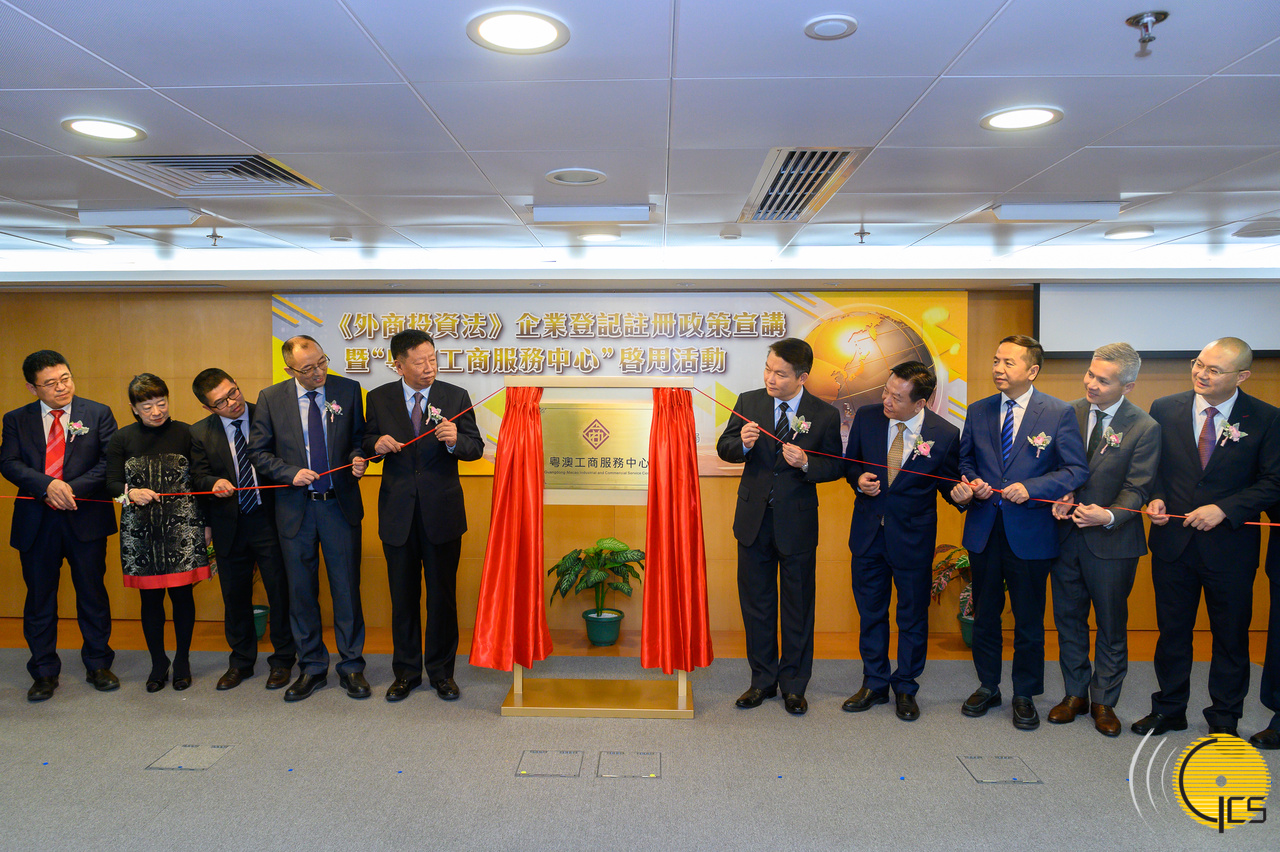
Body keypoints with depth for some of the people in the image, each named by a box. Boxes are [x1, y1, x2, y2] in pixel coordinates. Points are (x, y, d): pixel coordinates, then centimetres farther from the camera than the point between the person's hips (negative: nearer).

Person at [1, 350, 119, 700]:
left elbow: (112, 460, -4)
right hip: (36, 523, 2)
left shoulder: (98, 414, 3)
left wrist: (73, 487, -16)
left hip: (86, 518, -1)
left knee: (92, 593, 7)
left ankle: (98, 665, 22)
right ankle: (44, 672, 22)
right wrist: (47, 485, -19)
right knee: (39, 598, 9)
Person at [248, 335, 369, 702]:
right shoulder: (270, 398, 0)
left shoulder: (348, 390, 0)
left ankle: (352, 667, 20)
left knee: (347, 589, 5)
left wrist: (358, 458, -11)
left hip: (340, 506, -1)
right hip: (295, 508, 1)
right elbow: (258, 451, 3)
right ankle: (312, 668, 25)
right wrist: (291, 473, -12)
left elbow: (360, 436, 10)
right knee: (301, 593, 10)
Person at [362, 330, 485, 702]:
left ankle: (441, 671, 23)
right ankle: (406, 672, 27)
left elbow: (476, 447, -2)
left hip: (442, 511, -1)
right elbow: (366, 445, 10)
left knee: (443, 595, 8)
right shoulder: (379, 399, 3)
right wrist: (377, 444, -13)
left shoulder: (456, 396, 0)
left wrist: (455, 441, -23)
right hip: (398, 513, 1)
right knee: (403, 597, 11)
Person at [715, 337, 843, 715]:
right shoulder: (748, 402, 0)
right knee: (755, 602, 12)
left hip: (797, 522, -2)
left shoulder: (824, 415, -6)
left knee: (797, 606, 9)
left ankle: (794, 685, 25)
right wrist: (742, 443, -20)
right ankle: (763, 680, 28)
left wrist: (806, 463, -21)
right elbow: (724, 447, 2)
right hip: (754, 518, 2)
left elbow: (836, 467, -1)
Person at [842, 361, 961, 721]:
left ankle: (905, 689, 31)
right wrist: (858, 479, -13)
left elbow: (948, 484, -2)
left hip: (913, 538, -2)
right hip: (868, 533, 3)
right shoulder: (866, 418, -7)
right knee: (870, 612, 15)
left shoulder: (944, 434, -13)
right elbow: (850, 461, 8)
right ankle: (874, 685, 33)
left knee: (913, 617, 11)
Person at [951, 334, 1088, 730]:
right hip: (983, 530, 4)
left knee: (1028, 620, 8)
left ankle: (1025, 696, 26)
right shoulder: (978, 411, 6)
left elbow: (1077, 471, -9)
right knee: (984, 614, 15)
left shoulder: (1059, 413, -6)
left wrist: (1030, 488, -21)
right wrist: (970, 483, -5)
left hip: (1029, 533, -3)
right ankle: (987, 687, 32)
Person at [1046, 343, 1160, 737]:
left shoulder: (1144, 428, -11)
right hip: (1066, 534, 3)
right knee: (1068, 618, 14)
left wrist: (1108, 516, -26)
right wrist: (1060, 498, -10)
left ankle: (1104, 701, 28)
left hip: (1112, 541, -3)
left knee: (1111, 626, 11)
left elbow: (1136, 490, -9)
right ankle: (1075, 693, 31)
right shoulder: (1070, 413, 0)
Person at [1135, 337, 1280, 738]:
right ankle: (1169, 709, 30)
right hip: (1173, 541, 2)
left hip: (1231, 547, -1)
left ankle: (1224, 719, 29)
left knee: (1231, 636, 11)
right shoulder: (1164, 409, 0)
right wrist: (1154, 498, -9)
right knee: (1172, 630, 14)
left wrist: (1223, 509, -17)